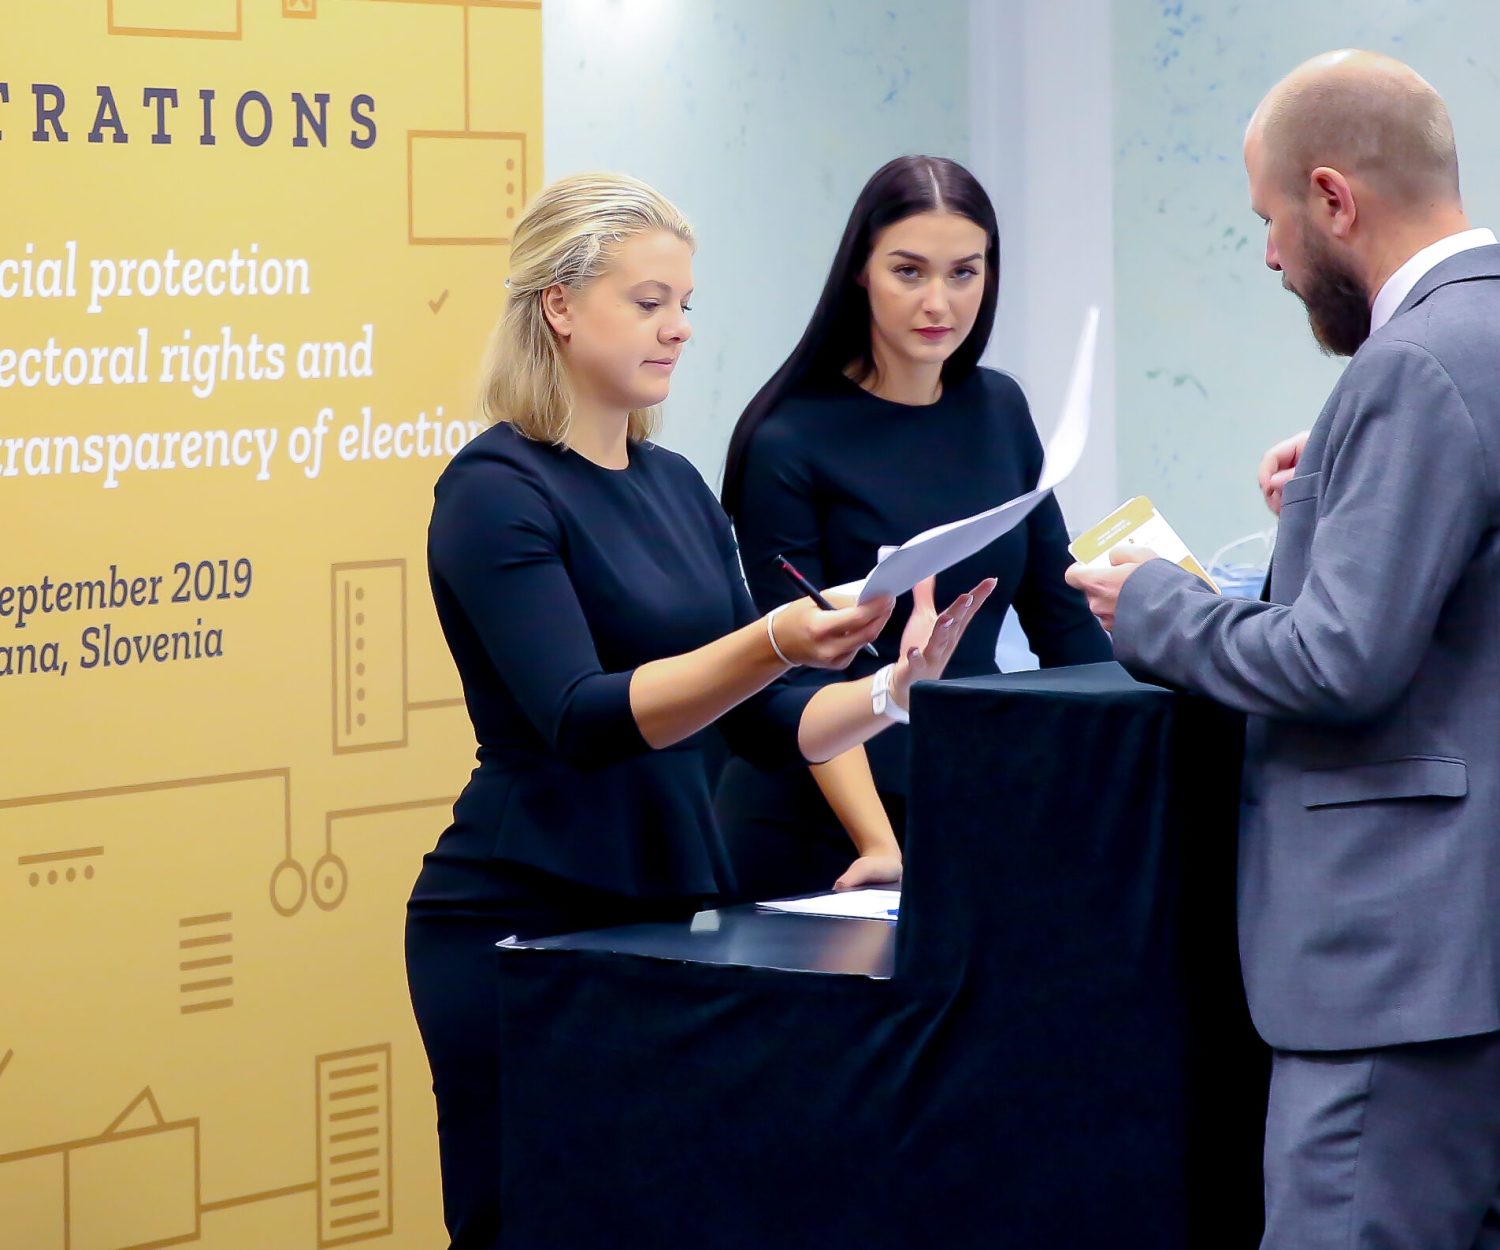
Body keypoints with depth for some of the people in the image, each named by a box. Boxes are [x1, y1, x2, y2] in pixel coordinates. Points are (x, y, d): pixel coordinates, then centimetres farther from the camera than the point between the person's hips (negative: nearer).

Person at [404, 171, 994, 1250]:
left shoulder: (676, 486, 13)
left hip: (668, 915, 7)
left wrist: (895, 686, -6)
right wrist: (770, 645, -34)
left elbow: (766, 723, 13)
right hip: (523, 926, -7)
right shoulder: (498, 490, -10)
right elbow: (581, 718, -22)